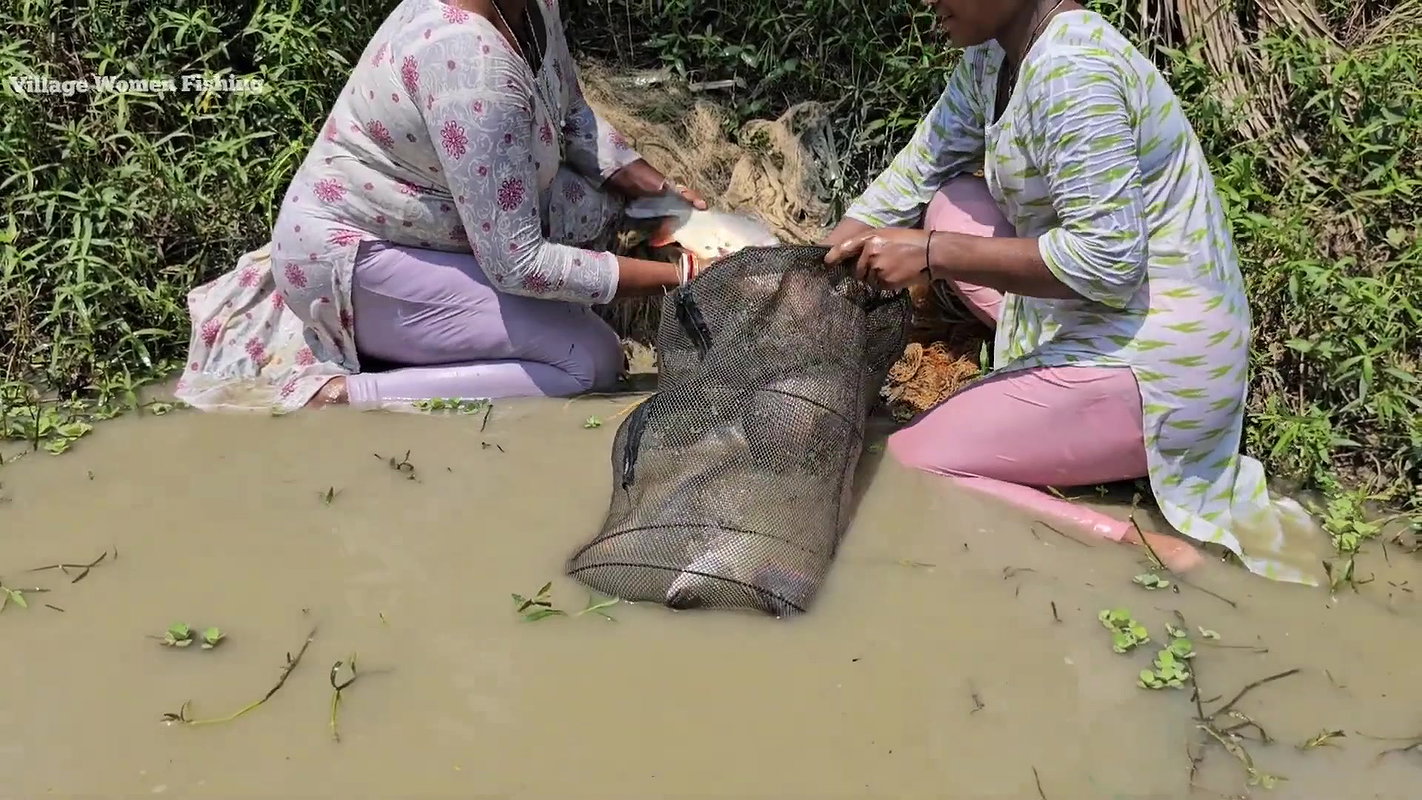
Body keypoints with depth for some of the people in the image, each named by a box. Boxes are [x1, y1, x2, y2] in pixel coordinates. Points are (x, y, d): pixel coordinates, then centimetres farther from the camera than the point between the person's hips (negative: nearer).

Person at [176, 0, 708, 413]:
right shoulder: (471, 65, -32)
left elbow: (574, 116, 13)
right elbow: (516, 264, -30)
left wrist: (656, 188, -2)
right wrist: (678, 275, -24)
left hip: (405, 217, 10)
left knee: (598, 201, 4)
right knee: (591, 362, -12)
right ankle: (339, 398, -14)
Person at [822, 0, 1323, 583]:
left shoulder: (1071, 70, -23)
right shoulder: (992, 56, 6)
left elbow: (1107, 260, -27)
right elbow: (915, 175, 14)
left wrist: (933, 254, -25)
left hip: (1150, 360, -10)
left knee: (902, 468, -11)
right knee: (948, 205, 15)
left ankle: (1152, 554, -17)